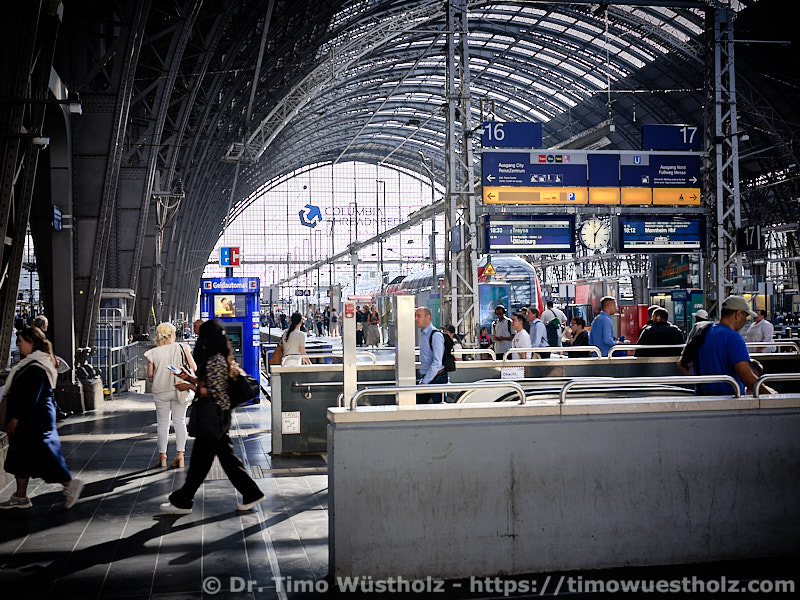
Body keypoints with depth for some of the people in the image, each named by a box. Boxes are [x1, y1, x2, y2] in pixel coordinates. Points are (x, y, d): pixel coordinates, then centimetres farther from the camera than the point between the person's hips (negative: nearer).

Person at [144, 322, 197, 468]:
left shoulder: (153, 353, -5)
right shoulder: (181, 348, -6)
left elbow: (150, 375, -3)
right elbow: (194, 368, -7)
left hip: (160, 391, 0)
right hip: (179, 390, 0)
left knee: (162, 423, 10)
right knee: (179, 422, 7)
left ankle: (162, 456, 13)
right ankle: (179, 455, 4)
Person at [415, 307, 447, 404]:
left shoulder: (436, 335, -15)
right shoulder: (422, 334, 14)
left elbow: (437, 363, -20)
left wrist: (424, 382, -20)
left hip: (437, 378, -9)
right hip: (425, 377, 9)